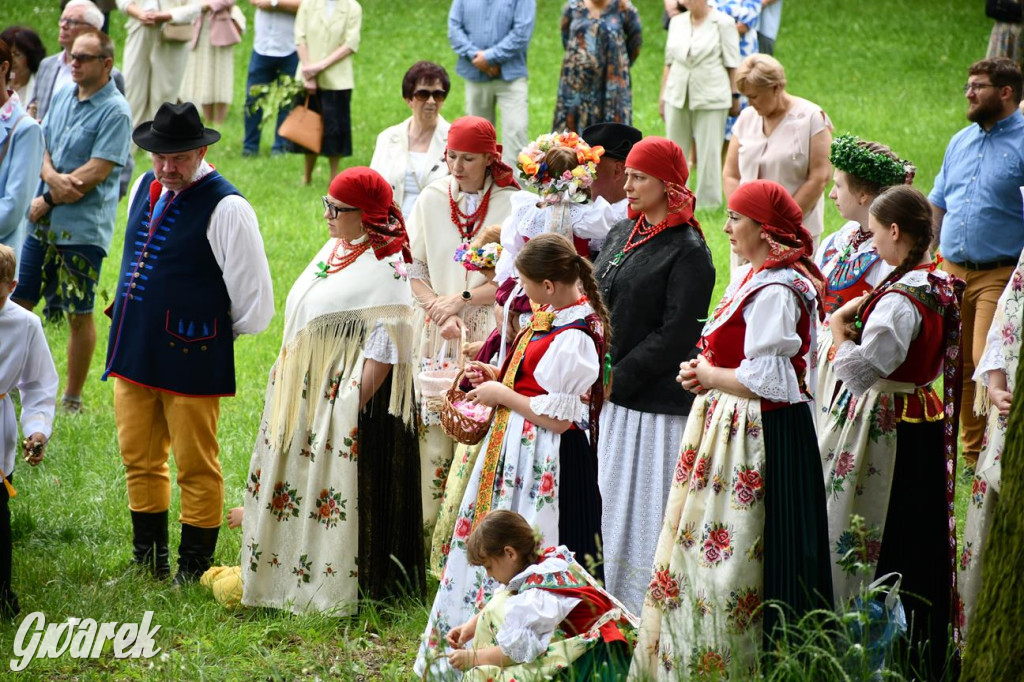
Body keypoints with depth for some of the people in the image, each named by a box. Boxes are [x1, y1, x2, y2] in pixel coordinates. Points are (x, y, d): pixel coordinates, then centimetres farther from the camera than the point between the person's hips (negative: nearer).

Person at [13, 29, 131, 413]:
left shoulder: (114, 111, -11)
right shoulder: (63, 97, 10)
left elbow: (96, 172, -16)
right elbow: (41, 148, 9)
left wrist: (48, 201, -12)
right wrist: (53, 178, -13)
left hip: (83, 230, -7)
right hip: (43, 223, 7)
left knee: (80, 315, 2)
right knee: (18, 302, 8)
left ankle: (73, 399, 12)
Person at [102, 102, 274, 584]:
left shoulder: (225, 208, -14)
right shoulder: (145, 188, 8)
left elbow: (255, 300, -11)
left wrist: (214, 336, 2)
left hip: (190, 360, -7)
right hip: (133, 354, 7)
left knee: (196, 469, 3)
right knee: (139, 461, 14)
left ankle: (194, 569, 12)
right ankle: (149, 561, 26)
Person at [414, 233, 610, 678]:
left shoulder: (572, 338, -25)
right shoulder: (553, 317, 6)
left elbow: (558, 418, -25)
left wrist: (502, 395, -14)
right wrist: (499, 377, 8)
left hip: (547, 460, -11)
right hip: (518, 451, 11)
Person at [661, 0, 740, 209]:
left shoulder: (723, 23, -5)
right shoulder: (677, 22, 10)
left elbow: (732, 64, -3)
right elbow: (669, 61, 15)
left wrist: (735, 96, -4)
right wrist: (663, 95, 14)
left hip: (711, 96, -5)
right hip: (677, 95, 5)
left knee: (709, 151, 0)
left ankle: (708, 202, 11)